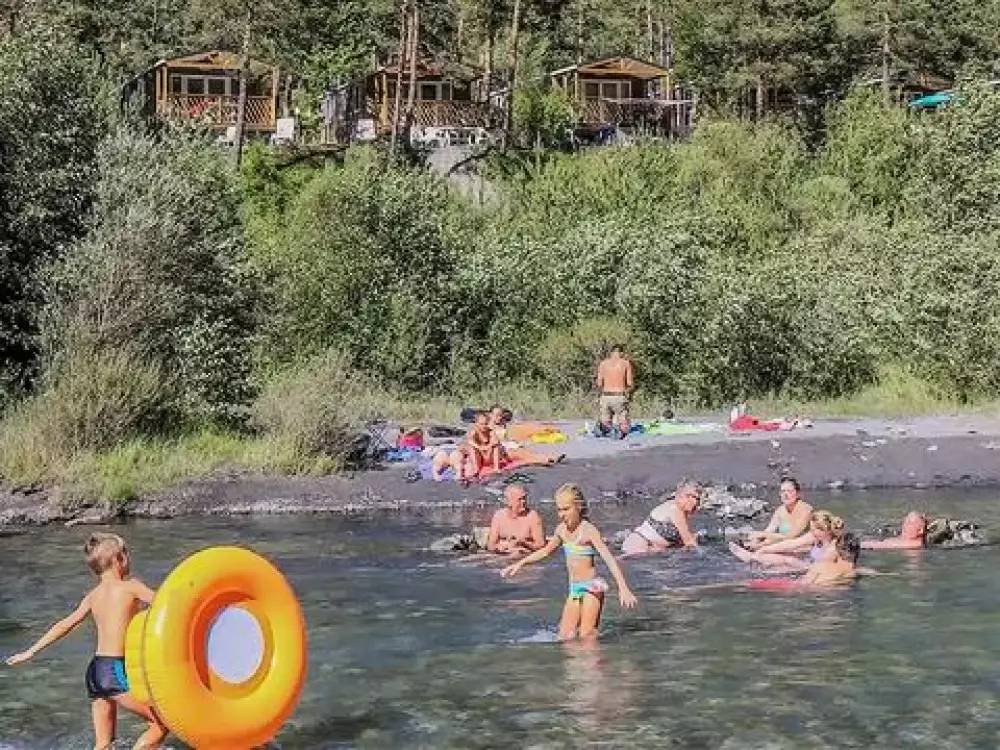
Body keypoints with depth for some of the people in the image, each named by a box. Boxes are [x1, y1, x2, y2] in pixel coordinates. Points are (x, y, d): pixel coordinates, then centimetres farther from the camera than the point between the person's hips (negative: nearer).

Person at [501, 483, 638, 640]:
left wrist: (623, 588, -30)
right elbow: (546, 551, 27)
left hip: (592, 587, -7)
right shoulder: (561, 530, 8)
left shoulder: (589, 530, -14)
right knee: (565, 636, 2)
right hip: (574, 588, 7)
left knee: (587, 636, -8)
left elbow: (608, 558, -21)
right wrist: (520, 564, 29)